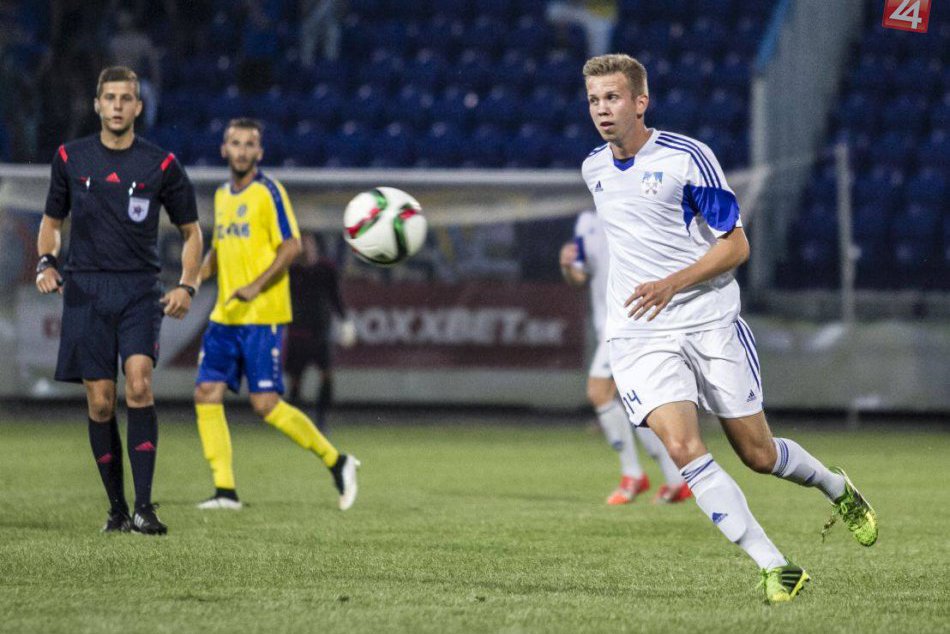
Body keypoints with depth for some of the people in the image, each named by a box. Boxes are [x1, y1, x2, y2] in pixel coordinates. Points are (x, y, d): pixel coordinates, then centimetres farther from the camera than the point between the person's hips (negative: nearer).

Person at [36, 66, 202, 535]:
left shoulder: (161, 165, 2)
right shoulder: (70, 158, 6)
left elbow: (191, 231, 11)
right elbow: (52, 220, 18)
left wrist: (187, 286, -3)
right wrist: (46, 262, -1)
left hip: (140, 290, -2)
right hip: (86, 290, 2)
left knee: (138, 385, -20)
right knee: (100, 403, -2)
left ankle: (144, 507, -21)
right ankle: (117, 509, 11)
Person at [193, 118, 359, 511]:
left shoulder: (268, 192, -7)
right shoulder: (222, 196, 16)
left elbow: (291, 245, -13)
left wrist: (256, 286, -22)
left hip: (262, 316, -7)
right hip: (224, 316, 7)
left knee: (266, 405, -10)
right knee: (207, 394, -3)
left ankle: (336, 462, 6)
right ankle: (225, 490, 1)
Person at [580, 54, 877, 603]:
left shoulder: (688, 157, -9)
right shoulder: (593, 169, 8)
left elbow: (736, 245, -9)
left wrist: (673, 283, -21)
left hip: (710, 324, -3)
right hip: (639, 337, 3)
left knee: (757, 453, 4)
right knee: (681, 445, -21)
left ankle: (840, 490, 38)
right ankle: (776, 569, -20)